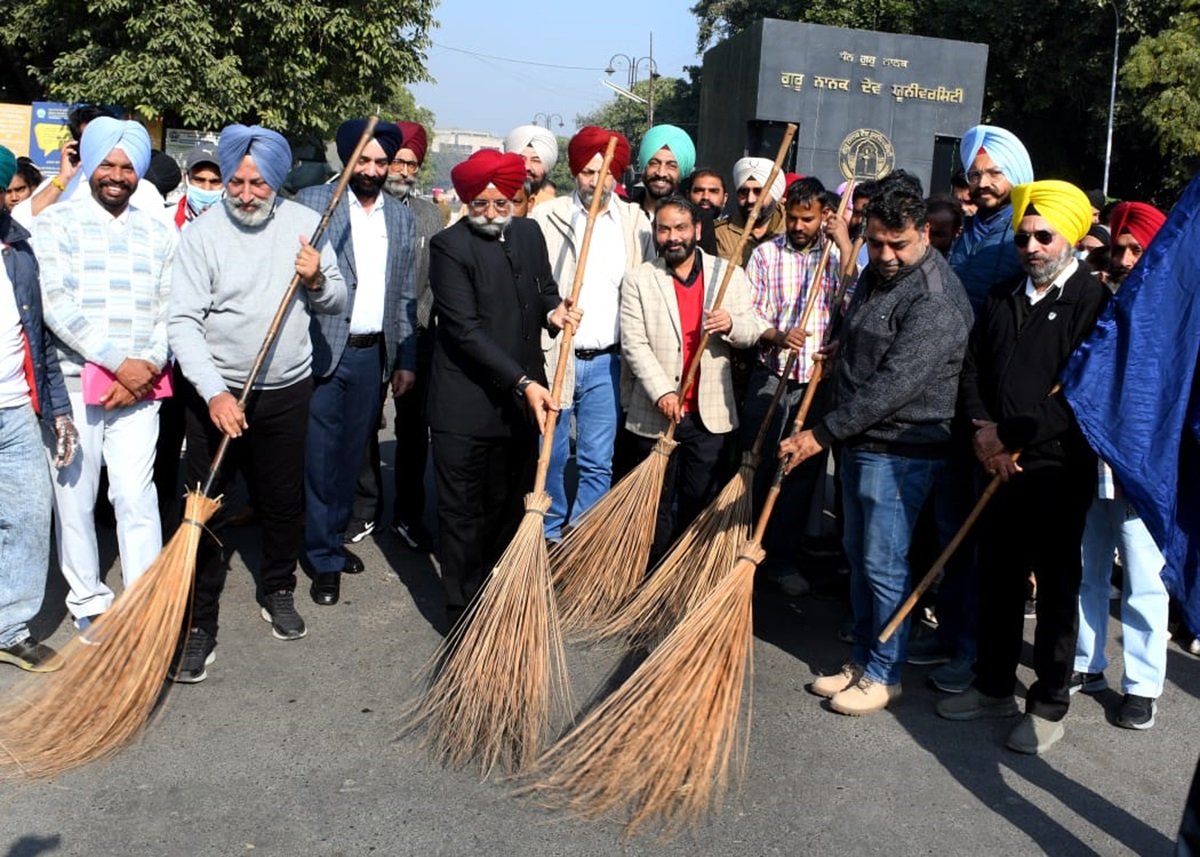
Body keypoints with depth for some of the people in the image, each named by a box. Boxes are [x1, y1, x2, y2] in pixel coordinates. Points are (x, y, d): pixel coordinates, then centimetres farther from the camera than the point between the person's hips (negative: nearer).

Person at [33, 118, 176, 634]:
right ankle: (88, 600, 21)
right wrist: (119, 363, -14)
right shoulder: (56, 223, 3)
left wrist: (147, 366, -9)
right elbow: (57, 306, -9)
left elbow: (171, 312, 7)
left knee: (137, 496, -3)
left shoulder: (159, 234, 12)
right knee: (75, 497, 6)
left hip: (139, 386, 1)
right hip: (73, 382, -1)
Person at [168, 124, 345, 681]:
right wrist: (214, 393, -24)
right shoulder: (202, 233, -9)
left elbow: (337, 301, 7)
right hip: (215, 393, -2)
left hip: (287, 391, 3)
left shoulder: (305, 224, 0)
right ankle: (198, 623, 13)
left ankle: (277, 592, 37)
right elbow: (183, 322, -13)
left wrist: (317, 281, -16)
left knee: (284, 501, 14)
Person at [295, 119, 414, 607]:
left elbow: (405, 296, 12)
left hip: (373, 354, 4)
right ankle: (324, 559, 13)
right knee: (320, 456, 1)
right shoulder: (312, 202, -1)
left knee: (352, 455, 12)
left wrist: (407, 360, 10)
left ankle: (335, 539, 29)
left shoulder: (402, 218, 12)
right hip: (322, 350, -4)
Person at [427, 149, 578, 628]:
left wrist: (553, 311, -4)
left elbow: (545, 291, 21)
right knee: (462, 514, 2)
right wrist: (522, 382, -24)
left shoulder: (528, 233, 7)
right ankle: (464, 618, 13)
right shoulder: (448, 246, -11)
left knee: (510, 506, 17)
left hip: (524, 397, 6)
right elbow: (466, 329, -18)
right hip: (465, 404, -6)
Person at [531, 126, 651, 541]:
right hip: (551, 356, -1)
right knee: (549, 457, 8)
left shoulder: (636, 223, 8)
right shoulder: (546, 218, 1)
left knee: (598, 463, 4)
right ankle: (550, 537, 26)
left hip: (607, 362, 2)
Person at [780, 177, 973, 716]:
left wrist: (822, 434, -25)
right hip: (857, 442, 9)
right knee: (859, 557, 15)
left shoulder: (936, 302, -20)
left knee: (883, 565, -1)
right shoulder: (875, 274, 10)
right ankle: (861, 660, 28)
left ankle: (884, 675, 16)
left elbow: (894, 385, -27)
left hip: (899, 453, -9)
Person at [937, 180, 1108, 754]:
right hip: (1001, 465, 6)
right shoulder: (1003, 298, 12)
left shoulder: (1093, 302, -9)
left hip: (1058, 469, -6)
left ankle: (1049, 705, 20)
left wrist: (1010, 436, -16)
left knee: (1055, 587, 6)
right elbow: (974, 368, 12)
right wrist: (983, 427, -5)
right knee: (997, 579, 14)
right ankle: (994, 686, 30)